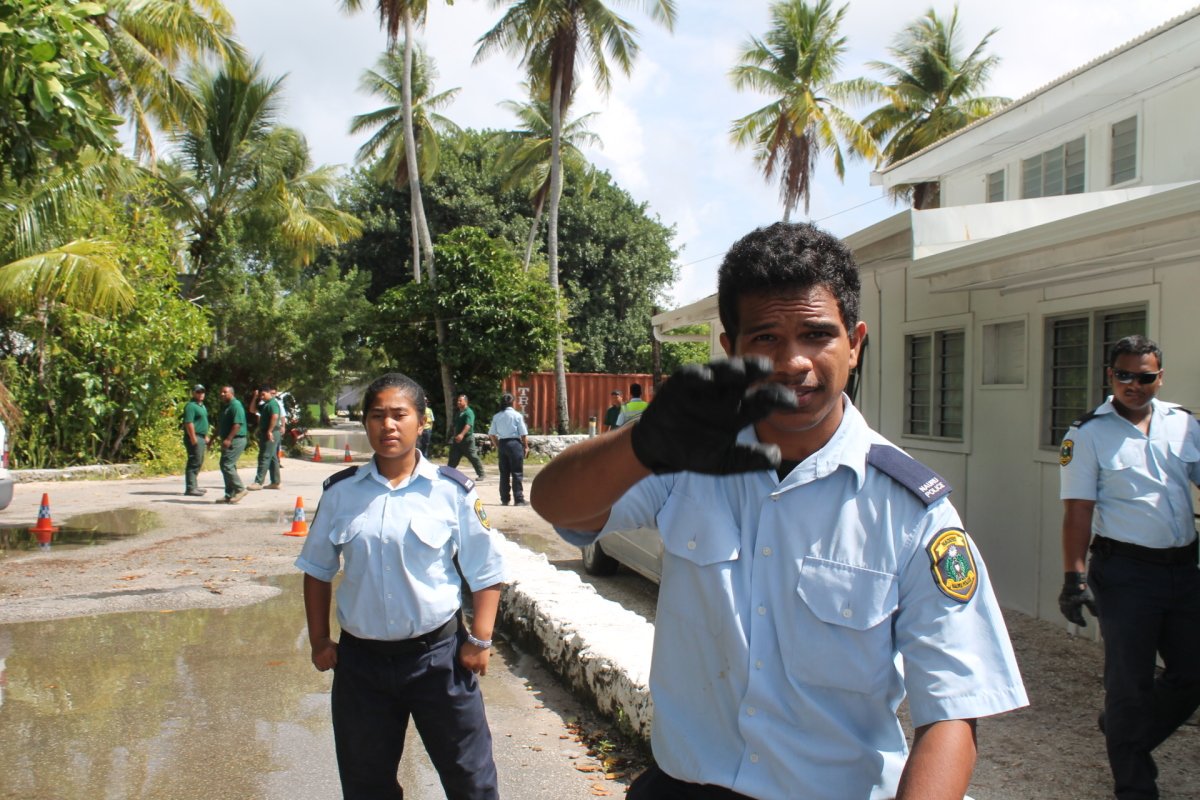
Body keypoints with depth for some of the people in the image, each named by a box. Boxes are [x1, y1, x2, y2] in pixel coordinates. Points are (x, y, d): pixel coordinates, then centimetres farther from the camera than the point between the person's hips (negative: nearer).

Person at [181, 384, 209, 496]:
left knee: (199, 462, 15)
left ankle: (194, 486, 23)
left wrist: (205, 436, 23)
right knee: (194, 462, -10)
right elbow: (189, 423, -21)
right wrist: (193, 439, -24)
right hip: (194, 438, -10)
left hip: (200, 437, 10)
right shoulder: (191, 406, -13)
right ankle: (190, 488, -9)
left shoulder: (202, 406, 19)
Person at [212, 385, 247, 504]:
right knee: (229, 466, 10)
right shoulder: (224, 406, 18)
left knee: (226, 465, -15)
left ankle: (240, 489, -8)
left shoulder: (236, 405, -13)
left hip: (236, 440, -10)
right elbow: (220, 424, 25)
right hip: (228, 441, 10)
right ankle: (229, 495, 14)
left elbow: (237, 424, -22)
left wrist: (228, 439, -26)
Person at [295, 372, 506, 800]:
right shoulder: (340, 492, 1)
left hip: (438, 654, -2)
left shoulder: (452, 490, -7)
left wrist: (479, 639, -9)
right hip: (361, 658, 3)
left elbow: (486, 572, -3)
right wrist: (319, 640, 6)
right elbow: (317, 570, 10)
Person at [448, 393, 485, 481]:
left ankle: (480, 475, 6)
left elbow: (468, 425, -27)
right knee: (453, 458, 6)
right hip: (457, 439, 8)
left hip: (467, 438, -8)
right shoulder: (458, 413, 16)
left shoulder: (469, 412, -12)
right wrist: (455, 436, 22)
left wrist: (462, 434, -40)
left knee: (473, 457, -3)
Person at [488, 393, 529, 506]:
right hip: (515, 443, -4)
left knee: (504, 473, 11)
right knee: (517, 473, 0)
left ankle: (504, 499, 15)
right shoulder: (517, 415, -6)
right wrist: (526, 446, 4)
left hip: (502, 444, 4)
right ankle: (518, 499, -2)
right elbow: (524, 434, -6)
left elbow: (492, 434, 6)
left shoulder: (496, 417, 5)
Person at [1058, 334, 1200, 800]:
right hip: (1126, 571, -5)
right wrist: (1074, 577, -14)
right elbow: (1077, 509, -9)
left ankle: (1125, 735, 36)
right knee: (1130, 681, 5)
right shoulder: (1088, 434, -5)